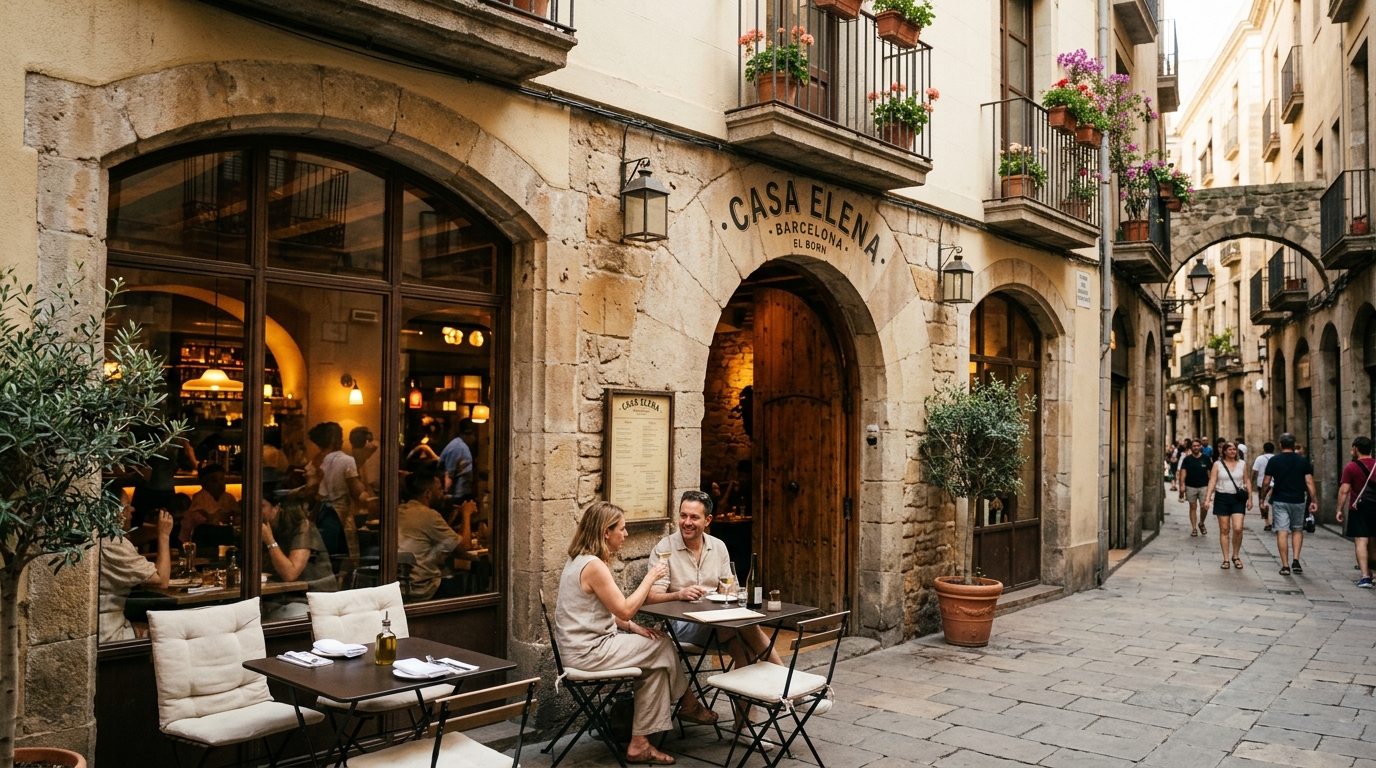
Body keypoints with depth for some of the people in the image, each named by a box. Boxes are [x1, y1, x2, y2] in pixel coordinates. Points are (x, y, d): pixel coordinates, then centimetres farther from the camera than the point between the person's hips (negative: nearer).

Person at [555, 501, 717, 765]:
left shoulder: (579, 560, 10)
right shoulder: (593, 566, -22)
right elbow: (625, 609, -18)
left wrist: (633, 627, 4)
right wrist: (651, 577, -8)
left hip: (586, 643, 10)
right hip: (588, 652, -10)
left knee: (655, 662, 6)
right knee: (662, 647, -1)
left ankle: (640, 742, 9)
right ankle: (688, 705, 23)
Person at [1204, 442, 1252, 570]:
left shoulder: (1242, 464, 7)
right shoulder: (1218, 464, 2)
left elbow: (1247, 481, 10)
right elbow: (1212, 481, -2)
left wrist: (1250, 498, 5)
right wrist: (1207, 498, -10)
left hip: (1238, 499, 0)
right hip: (1222, 498, 0)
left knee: (1237, 528, -11)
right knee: (1224, 530, 3)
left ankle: (1235, 556, 10)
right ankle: (1226, 559, 9)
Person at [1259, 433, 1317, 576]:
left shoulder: (1274, 461, -3)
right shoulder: (1303, 461, 1)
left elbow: (1266, 482, -4)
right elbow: (1309, 482, -2)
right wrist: (1314, 501, 3)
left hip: (1279, 501, -2)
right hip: (1298, 501, 2)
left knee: (1282, 532, -1)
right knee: (1297, 530, 18)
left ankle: (1285, 566, -2)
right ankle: (1296, 561, 6)